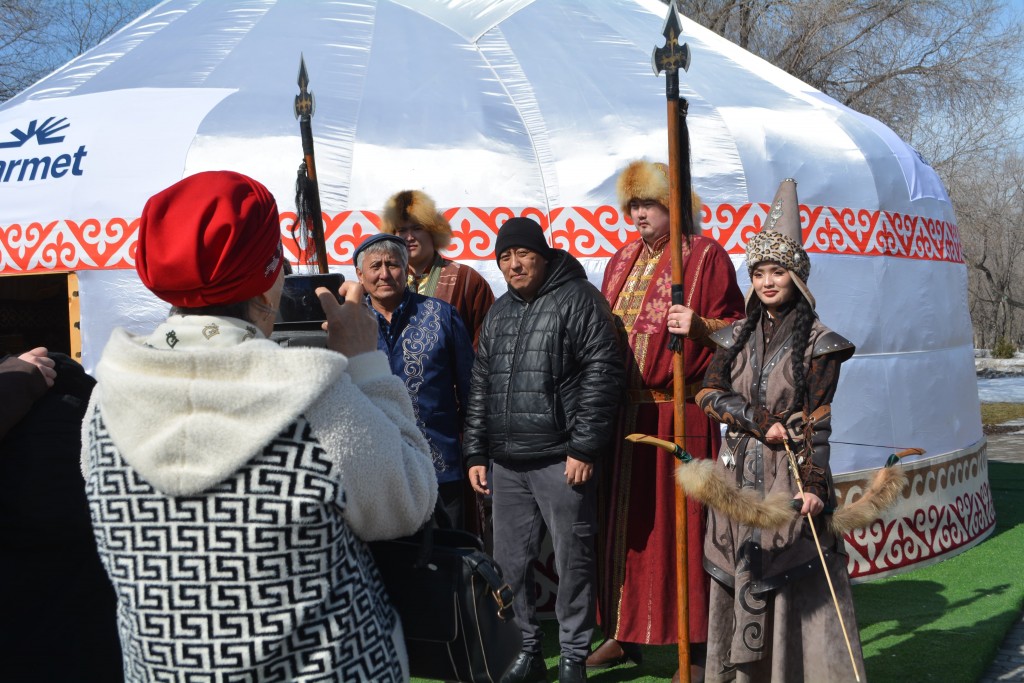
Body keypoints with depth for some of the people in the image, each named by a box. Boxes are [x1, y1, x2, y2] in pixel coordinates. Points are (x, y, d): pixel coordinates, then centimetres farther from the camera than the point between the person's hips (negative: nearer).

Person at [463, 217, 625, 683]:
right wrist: (476, 453, 14)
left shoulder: (579, 299, -3)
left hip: (562, 460, -6)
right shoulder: (497, 313, 17)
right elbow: (481, 385, 20)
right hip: (506, 462, 6)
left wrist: (584, 447, -14)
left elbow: (602, 375, -10)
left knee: (572, 561, 1)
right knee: (511, 563, 10)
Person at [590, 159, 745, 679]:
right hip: (624, 411, 6)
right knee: (623, 520, 10)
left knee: (680, 523, -3)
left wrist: (698, 326, -23)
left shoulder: (706, 256, -3)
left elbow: (735, 328, -5)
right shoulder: (622, 262, 17)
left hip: (679, 413, -6)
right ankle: (624, 634, 23)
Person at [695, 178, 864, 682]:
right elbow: (709, 394, 1)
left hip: (789, 474, -4)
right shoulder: (737, 337, 9)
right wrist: (762, 423, -12)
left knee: (796, 582, -5)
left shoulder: (817, 343, -3)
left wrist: (814, 484, -14)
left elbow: (818, 419, -6)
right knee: (737, 578, 9)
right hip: (738, 473, 4)